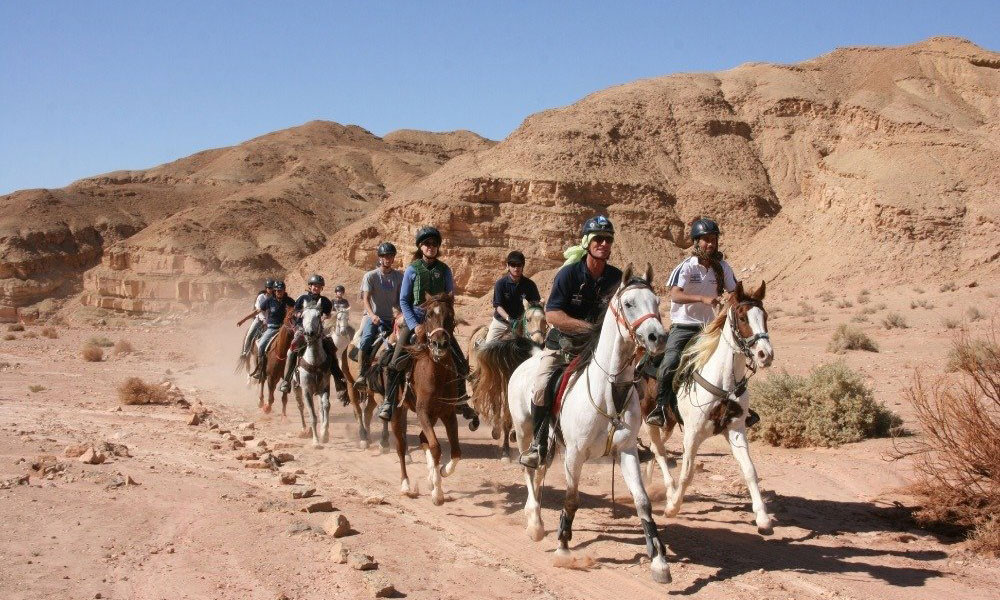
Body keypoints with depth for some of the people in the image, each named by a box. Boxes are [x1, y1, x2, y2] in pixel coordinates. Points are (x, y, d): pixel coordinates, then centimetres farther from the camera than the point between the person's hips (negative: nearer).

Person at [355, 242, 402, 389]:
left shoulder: (398, 276, 9)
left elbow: (399, 300, 14)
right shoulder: (370, 276, 0)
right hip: (371, 316, -2)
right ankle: (361, 374, -24)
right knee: (367, 339, -28)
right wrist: (372, 315, -27)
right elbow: (365, 299, -9)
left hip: (389, 318, 2)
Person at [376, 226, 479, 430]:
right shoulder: (412, 270, 0)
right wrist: (414, 326, -11)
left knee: (461, 363, -1)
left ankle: (461, 402, 16)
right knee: (396, 363, -15)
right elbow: (403, 300, -1)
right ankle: (388, 402, -4)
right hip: (415, 320, -2)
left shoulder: (444, 270, 6)